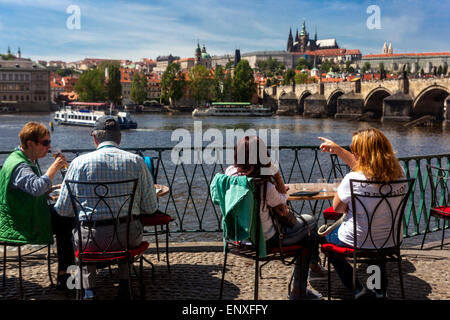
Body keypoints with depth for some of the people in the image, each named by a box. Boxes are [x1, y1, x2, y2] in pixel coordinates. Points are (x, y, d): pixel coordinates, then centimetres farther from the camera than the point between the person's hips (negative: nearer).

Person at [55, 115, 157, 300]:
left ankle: (89, 290, 22)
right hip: (129, 238, 1)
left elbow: (63, 210, 0)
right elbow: (150, 208, 0)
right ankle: (124, 286, 31)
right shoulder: (136, 161, -2)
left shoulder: (79, 162, -4)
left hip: (92, 240, -1)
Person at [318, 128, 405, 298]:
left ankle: (355, 288, 22)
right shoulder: (399, 172, -9)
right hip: (390, 240, 6)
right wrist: (337, 149, 10)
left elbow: (337, 208, -12)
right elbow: (362, 165, 7)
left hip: (358, 242, -5)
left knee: (323, 235, 25)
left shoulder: (353, 179, -28)